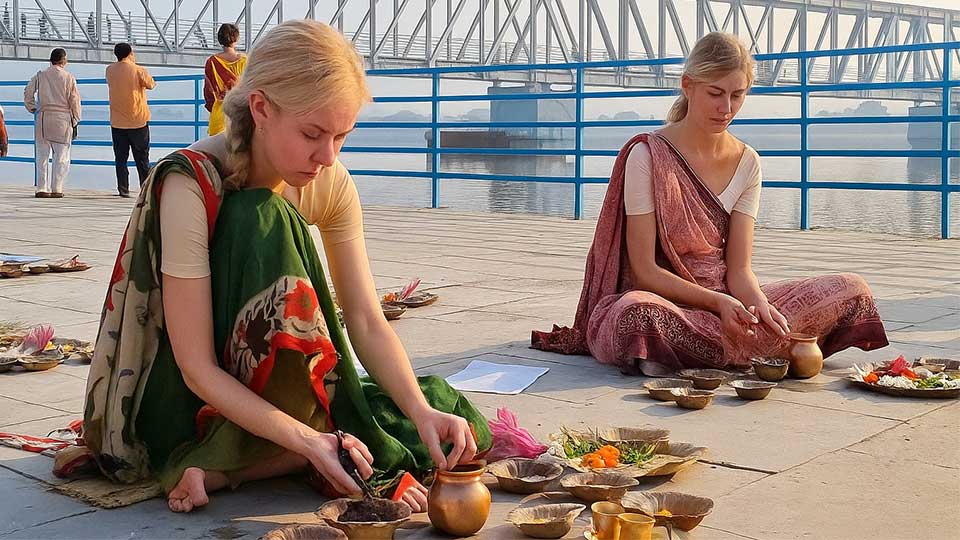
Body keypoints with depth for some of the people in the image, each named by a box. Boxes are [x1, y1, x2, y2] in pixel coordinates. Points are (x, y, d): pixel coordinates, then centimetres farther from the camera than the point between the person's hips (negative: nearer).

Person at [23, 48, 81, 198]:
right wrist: (75, 120, 7)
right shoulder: (69, 77, -2)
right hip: (63, 118, -2)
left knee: (42, 155, 8)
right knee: (61, 156, 3)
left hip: (43, 117, 2)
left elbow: (28, 92, 2)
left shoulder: (40, 76, 4)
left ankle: (42, 188, 5)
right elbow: (75, 100, -1)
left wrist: (32, 108, 15)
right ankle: (56, 189, -1)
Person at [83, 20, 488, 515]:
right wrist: (307, 441, -37)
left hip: (280, 388, 6)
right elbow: (198, 368, -26)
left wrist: (422, 412, -28)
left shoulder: (331, 184, -9)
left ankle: (228, 468, -14)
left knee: (456, 425, -9)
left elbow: (367, 324, -10)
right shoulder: (191, 187, -26)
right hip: (193, 401, -6)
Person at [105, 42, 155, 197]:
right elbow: (151, 85, 4)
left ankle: (123, 189, 1)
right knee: (142, 158, 5)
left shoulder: (110, 70, 1)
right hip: (138, 120, -2)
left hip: (117, 122, 2)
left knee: (121, 158, 6)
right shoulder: (138, 70, -10)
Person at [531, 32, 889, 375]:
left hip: (726, 304, 6)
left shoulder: (747, 163, 5)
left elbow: (738, 269, 1)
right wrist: (717, 302, -24)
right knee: (637, 311, -42)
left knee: (853, 290, -6)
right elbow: (644, 270, -13)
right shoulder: (647, 156, -11)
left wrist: (761, 305, -21)